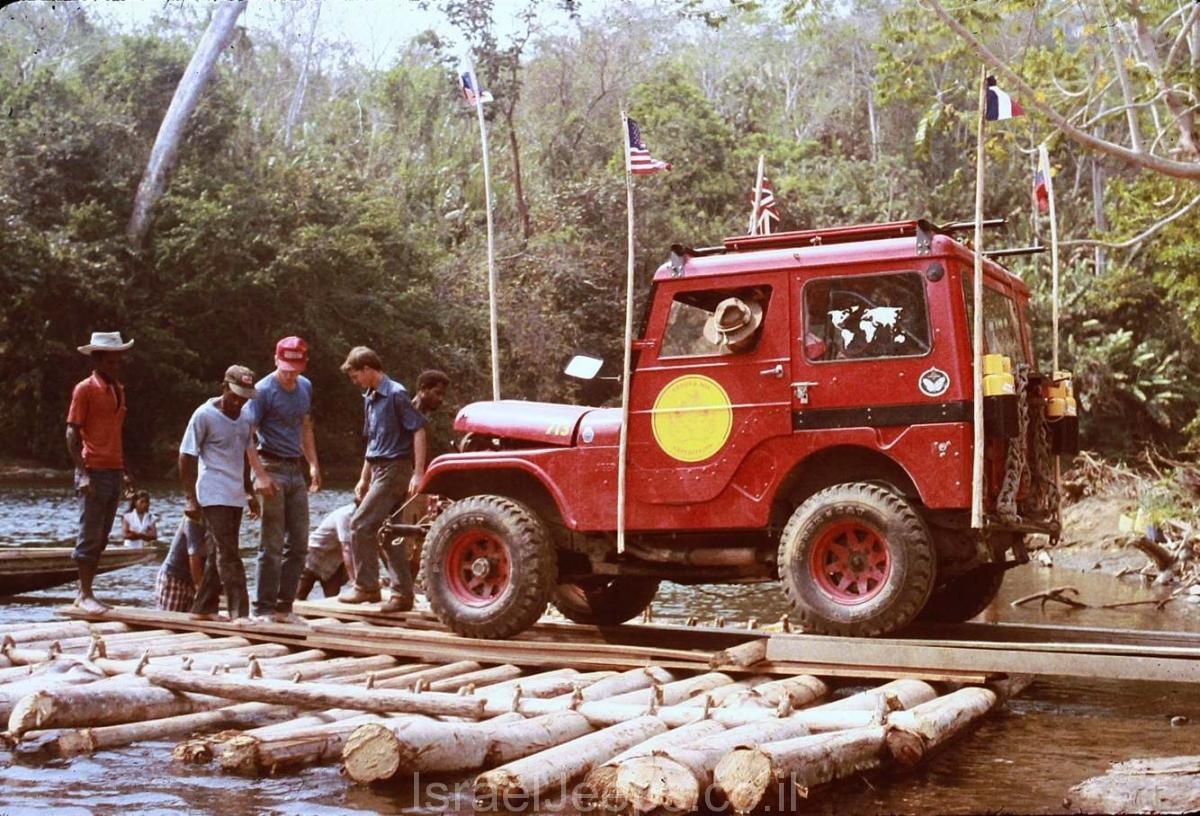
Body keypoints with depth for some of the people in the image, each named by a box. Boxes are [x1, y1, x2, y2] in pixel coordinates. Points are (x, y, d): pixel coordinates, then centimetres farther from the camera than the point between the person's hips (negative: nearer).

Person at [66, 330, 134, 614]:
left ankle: (84, 592, 17)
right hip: (94, 472, -7)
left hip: (115, 472, 7)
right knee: (89, 537, -3)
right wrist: (83, 473, -17)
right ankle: (85, 595, 3)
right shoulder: (85, 389, -7)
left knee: (101, 539, 10)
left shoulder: (118, 390, 15)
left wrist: (124, 471, 15)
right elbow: (72, 434, -10)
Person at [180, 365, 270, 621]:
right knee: (228, 554, -10)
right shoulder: (205, 415, -9)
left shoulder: (246, 417, 10)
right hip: (214, 495, -7)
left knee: (219, 553, 11)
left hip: (235, 496, 7)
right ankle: (240, 612, -12)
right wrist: (190, 498, -12)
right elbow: (186, 457, -8)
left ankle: (204, 608, 19)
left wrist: (249, 492, 20)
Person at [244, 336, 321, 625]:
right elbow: (247, 436, -14)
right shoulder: (263, 390, -10)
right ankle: (264, 609, 2)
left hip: (297, 470, 7)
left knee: (298, 544, 7)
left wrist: (314, 465, 15)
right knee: (272, 545, -6)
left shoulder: (305, 387, 12)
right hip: (273, 468, -7)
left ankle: (284, 607, 15)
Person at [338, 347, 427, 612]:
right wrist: (364, 479, 22)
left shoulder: (395, 394, -12)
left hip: (394, 469, -9)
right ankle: (402, 594, 13)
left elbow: (418, 431, -16)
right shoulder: (370, 398, 15)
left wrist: (418, 474, -21)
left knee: (360, 525, -11)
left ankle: (366, 587, -4)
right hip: (380, 471, 9)